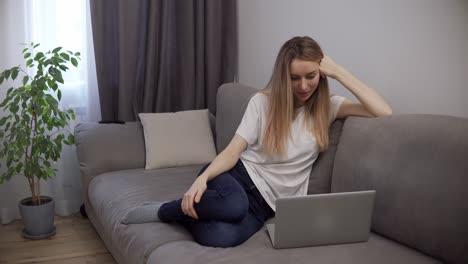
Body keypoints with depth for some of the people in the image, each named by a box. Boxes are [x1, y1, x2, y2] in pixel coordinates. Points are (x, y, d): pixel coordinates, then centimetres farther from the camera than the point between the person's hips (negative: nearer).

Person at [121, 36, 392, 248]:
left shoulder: (327, 107, 3)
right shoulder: (263, 101, -1)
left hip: (266, 202, 0)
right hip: (240, 175, 0)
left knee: (220, 237, -35)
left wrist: (339, 72, -12)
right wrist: (203, 178, -26)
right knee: (233, 205, -41)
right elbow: (232, 152, -6)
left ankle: (188, 212, -2)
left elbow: (385, 112, -9)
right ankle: (166, 209, -11)